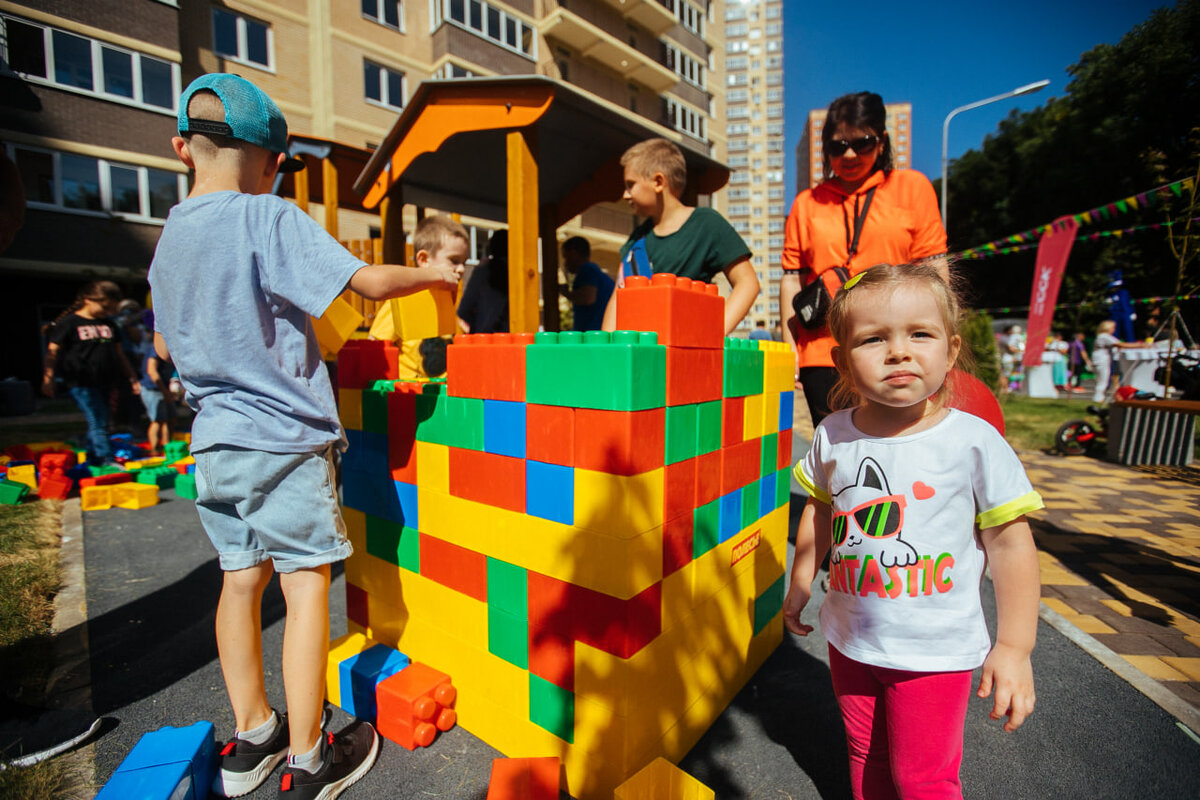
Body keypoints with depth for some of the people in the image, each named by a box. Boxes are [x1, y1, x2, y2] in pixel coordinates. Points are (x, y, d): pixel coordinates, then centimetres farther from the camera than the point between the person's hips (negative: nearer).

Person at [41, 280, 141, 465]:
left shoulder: (109, 325, 16)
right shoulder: (69, 322, -2)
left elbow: (119, 353, 21)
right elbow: (52, 351, -4)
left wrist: (132, 378, 17)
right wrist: (48, 379, -13)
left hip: (105, 382, 6)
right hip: (82, 382, -6)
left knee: (101, 422, 11)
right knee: (98, 423, -11)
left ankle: (92, 462, 22)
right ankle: (107, 462, -10)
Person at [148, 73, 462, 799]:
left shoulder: (171, 235, 12)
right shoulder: (269, 219, -11)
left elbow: (165, 344, 20)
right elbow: (368, 282, -18)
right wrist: (436, 274, -2)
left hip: (216, 440, 8)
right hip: (283, 438, -7)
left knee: (241, 579, 14)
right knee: (306, 582, 1)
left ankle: (251, 739, 29)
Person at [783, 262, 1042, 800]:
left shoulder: (975, 442, -16)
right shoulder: (832, 435, -8)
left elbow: (1010, 543, -9)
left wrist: (1014, 646, -9)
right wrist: (801, 582, 14)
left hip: (935, 649, -3)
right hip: (850, 637, 3)